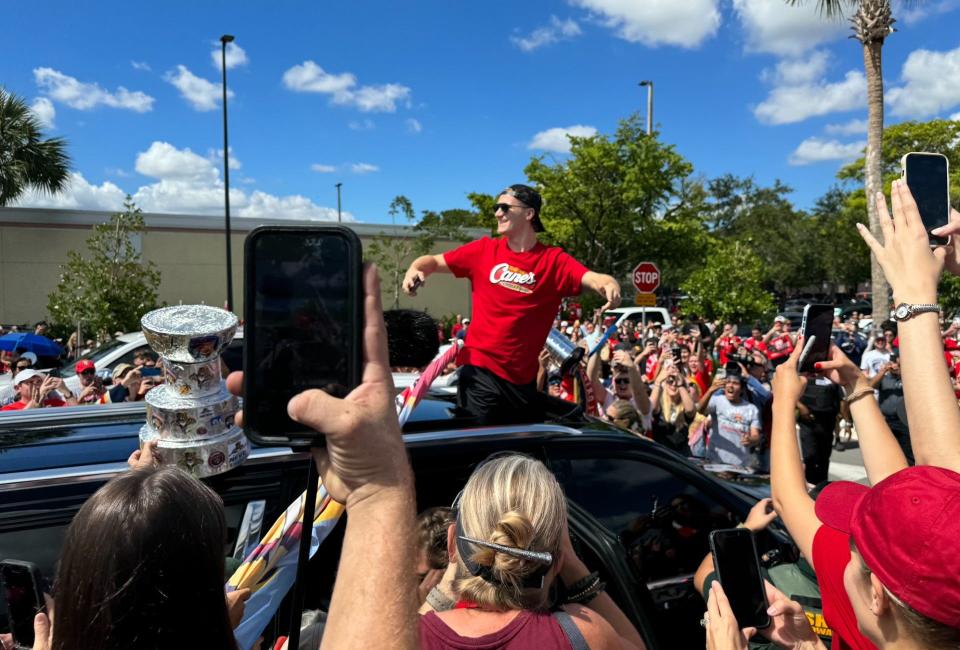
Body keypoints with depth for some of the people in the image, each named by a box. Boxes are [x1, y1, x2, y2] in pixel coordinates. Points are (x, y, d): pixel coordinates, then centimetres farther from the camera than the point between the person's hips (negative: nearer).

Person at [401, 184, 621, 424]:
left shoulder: (553, 260, -4)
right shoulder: (484, 250, 1)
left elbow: (593, 278, -17)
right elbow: (433, 261, 6)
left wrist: (609, 285, -39)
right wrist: (414, 269, -15)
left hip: (522, 379, 1)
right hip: (480, 370, -1)